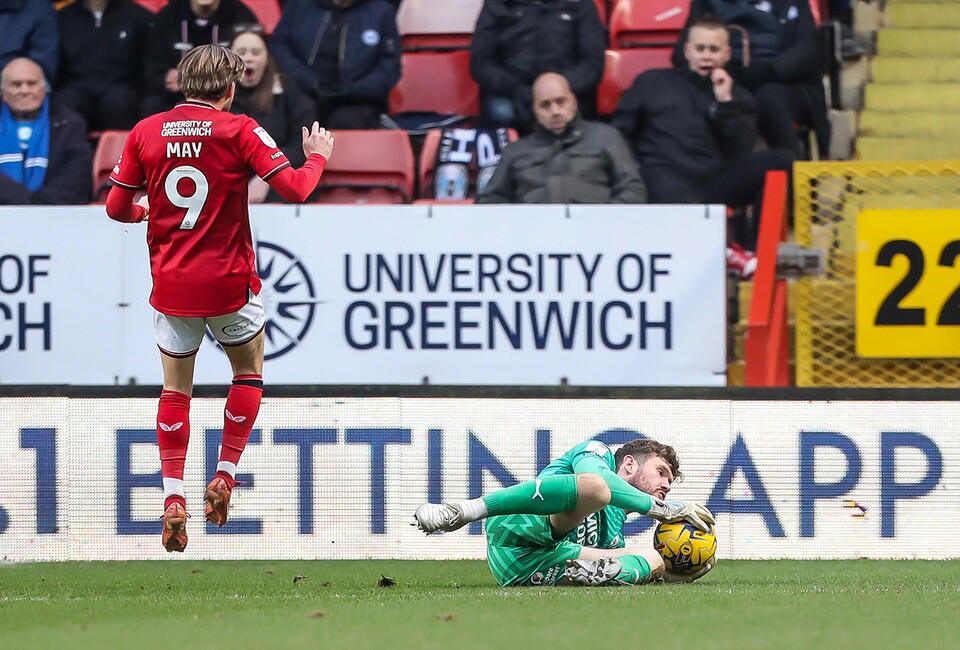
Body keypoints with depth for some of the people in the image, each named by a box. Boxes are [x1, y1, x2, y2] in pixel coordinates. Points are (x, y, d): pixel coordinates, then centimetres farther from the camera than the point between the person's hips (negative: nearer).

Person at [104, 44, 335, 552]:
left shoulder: (146, 132, -1)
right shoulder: (239, 131, -9)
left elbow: (116, 207, 3)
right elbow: (294, 188, -13)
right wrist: (317, 157, 7)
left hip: (170, 282, 2)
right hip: (229, 282, -2)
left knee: (175, 387, 12)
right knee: (249, 371, 21)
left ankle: (173, 497, 1)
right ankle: (224, 477, 13)